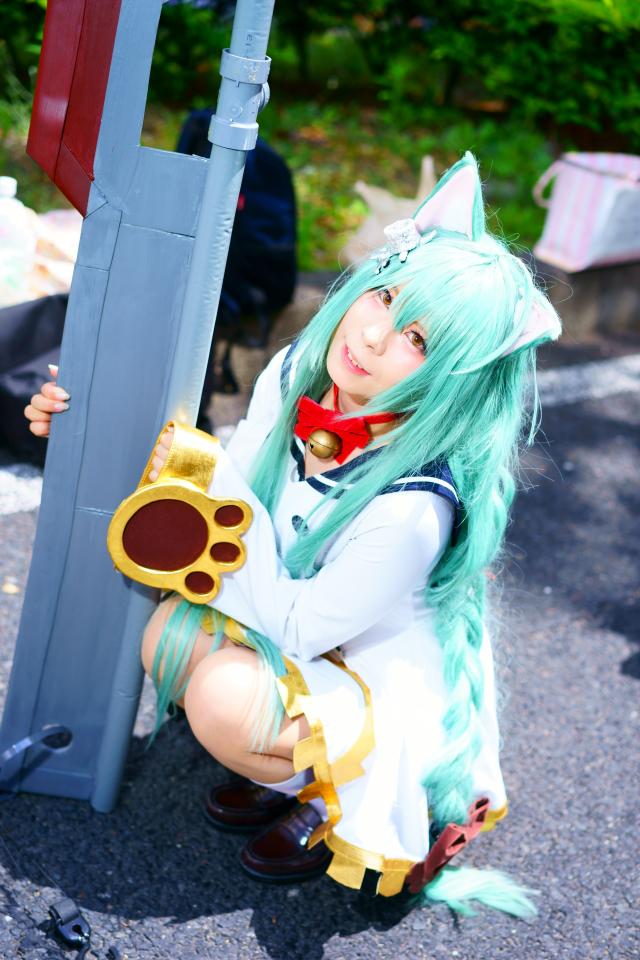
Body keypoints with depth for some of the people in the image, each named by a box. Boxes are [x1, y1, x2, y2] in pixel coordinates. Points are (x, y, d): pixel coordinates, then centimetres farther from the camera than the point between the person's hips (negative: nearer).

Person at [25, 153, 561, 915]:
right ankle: (294, 769, 11)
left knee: (226, 697, -29)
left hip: (393, 685, -7)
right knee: (170, 635, -14)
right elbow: (223, 495, -2)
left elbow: (296, 629, -26)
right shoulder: (293, 378, -17)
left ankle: (343, 803, 4)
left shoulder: (413, 507, -37)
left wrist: (228, 501, -32)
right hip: (296, 623, 7)